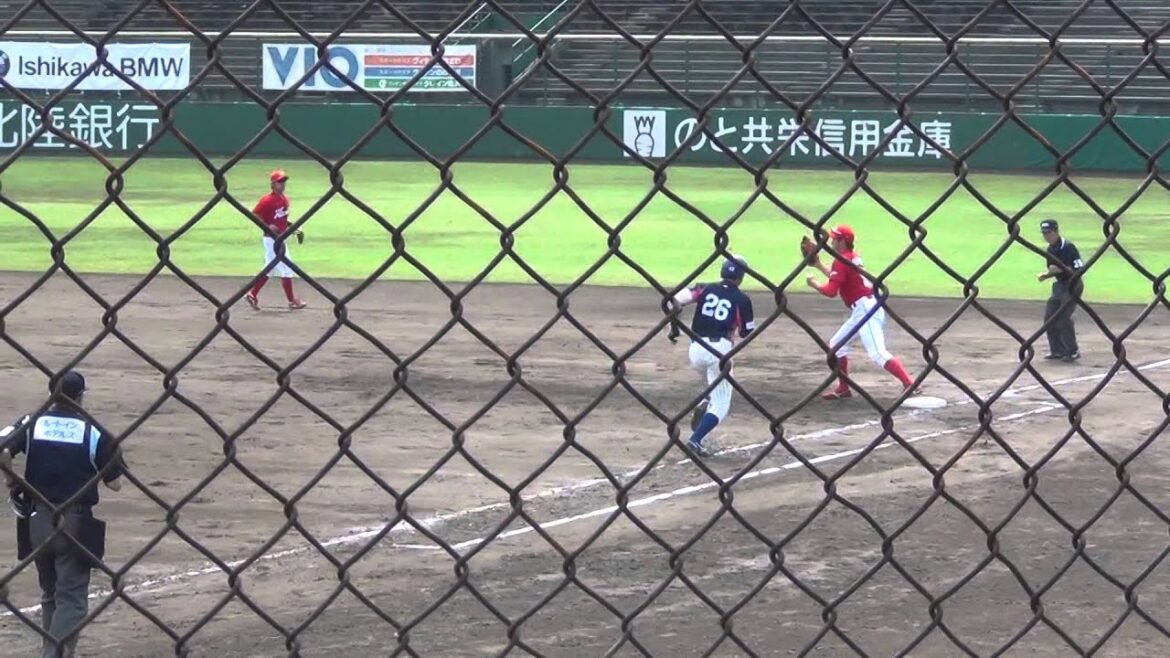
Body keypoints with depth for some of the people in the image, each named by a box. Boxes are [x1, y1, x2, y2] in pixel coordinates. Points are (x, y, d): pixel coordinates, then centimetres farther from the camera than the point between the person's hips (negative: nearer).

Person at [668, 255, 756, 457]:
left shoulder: (705, 289, 9)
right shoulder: (742, 300, 1)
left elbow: (677, 299, -2)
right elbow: (746, 333, 7)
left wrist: (675, 327, 10)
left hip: (696, 349, 4)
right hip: (719, 349, -4)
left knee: (714, 386, 34)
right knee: (720, 404, 4)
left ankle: (703, 407, 4)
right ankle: (695, 440, -16)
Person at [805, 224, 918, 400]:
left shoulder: (841, 261, -10)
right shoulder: (853, 257, 18)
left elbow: (831, 291, -17)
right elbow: (839, 278, 35)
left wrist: (814, 284, 1)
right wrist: (819, 265, 35)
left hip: (866, 309, -10)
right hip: (861, 311, 10)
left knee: (877, 353, -20)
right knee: (836, 344, 19)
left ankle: (910, 385, -31)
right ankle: (843, 389, 22)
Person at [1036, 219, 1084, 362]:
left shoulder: (1068, 248, -18)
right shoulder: (1050, 250, 7)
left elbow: (1080, 269, -22)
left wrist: (1062, 269, -27)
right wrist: (1044, 275, -1)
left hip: (1072, 286, -9)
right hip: (1059, 285, 9)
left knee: (1063, 318, -15)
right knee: (1049, 317, 5)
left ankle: (1072, 351, -4)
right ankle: (1057, 350, 16)